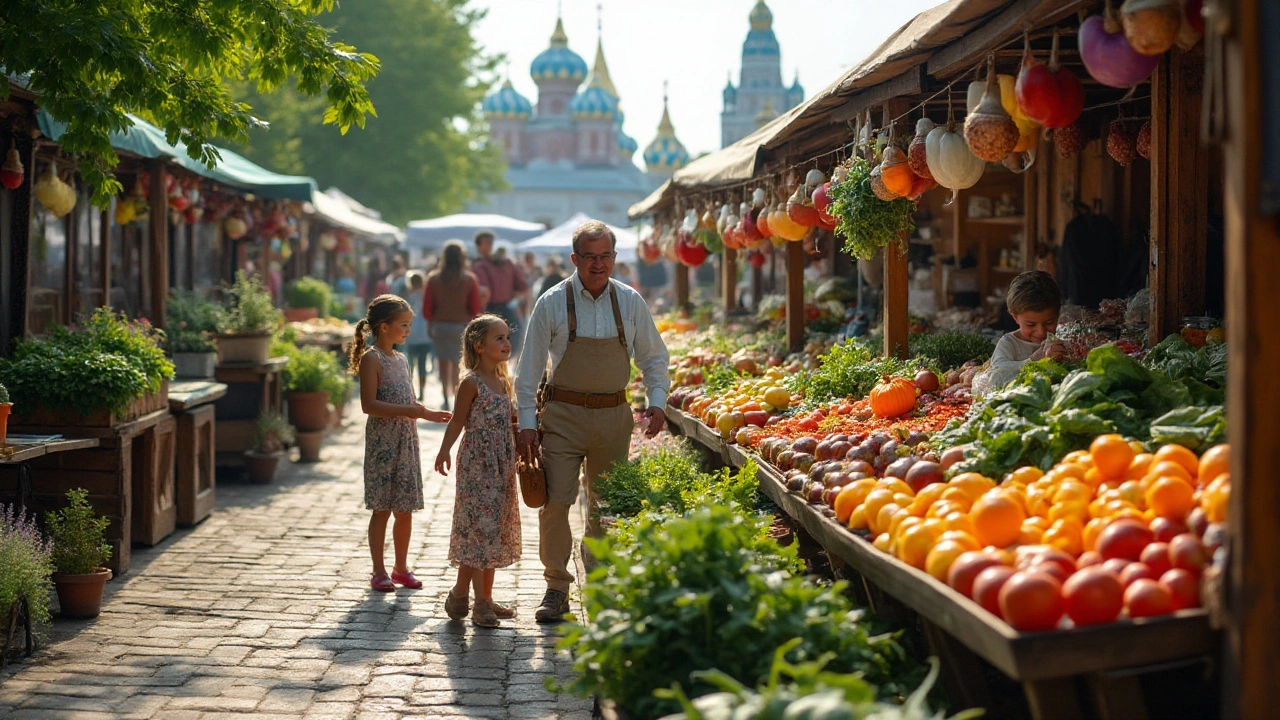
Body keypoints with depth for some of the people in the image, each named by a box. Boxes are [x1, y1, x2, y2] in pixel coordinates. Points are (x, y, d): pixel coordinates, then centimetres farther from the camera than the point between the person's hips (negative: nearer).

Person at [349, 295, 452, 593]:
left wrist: (427, 414, 10)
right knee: (382, 509, -2)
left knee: (405, 510, 10)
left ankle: (401, 567, 20)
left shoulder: (401, 360, 15)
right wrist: (405, 410, -23)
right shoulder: (371, 358, -9)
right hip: (382, 442, -7)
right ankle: (379, 571, 6)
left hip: (406, 442, 7)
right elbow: (369, 405, -18)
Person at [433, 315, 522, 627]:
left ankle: (485, 599, 18)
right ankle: (460, 595, 3)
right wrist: (444, 451, -24)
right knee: (479, 528, -8)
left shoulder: (503, 381, 11)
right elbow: (458, 421, -12)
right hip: (476, 464, -8)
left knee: (495, 531, 11)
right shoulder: (471, 383, -11)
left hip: (500, 468, 8)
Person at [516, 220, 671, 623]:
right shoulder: (553, 303, -3)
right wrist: (527, 423, -5)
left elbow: (653, 357, 13)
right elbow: (530, 367, 0)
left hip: (613, 416, 2)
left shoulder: (630, 302, 4)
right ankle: (556, 588, 4)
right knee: (555, 502, -7)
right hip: (563, 414, -2)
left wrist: (657, 402, -2)